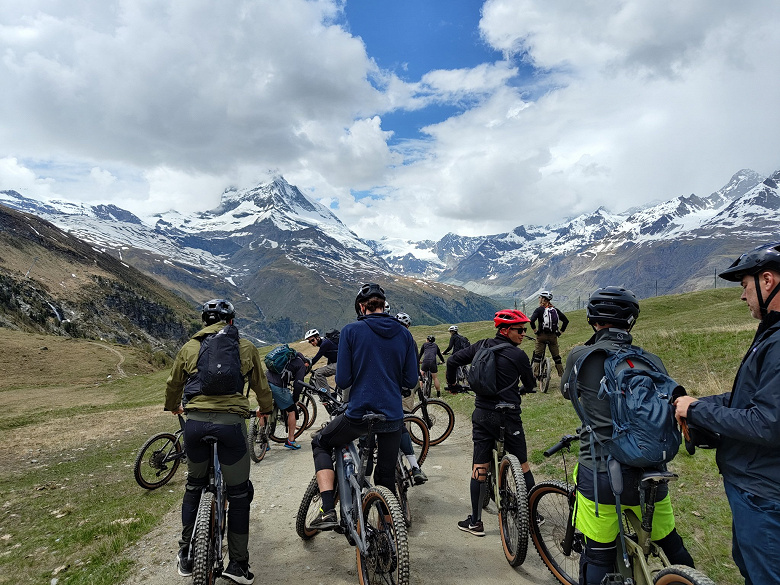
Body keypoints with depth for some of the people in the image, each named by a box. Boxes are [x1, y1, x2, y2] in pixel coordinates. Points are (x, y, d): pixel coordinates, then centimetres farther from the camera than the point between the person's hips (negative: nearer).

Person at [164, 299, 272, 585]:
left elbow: (173, 385, 27)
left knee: (194, 487, 24)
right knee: (239, 494, 12)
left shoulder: (189, 348, 14)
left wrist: (173, 407, 48)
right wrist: (265, 409, 40)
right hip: (230, 423, -2)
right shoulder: (245, 347, 11)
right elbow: (261, 385, 21)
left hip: (195, 422, 3)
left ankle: (186, 556, 34)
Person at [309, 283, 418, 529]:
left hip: (358, 413, -3)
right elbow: (410, 380, 3)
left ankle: (328, 511, 9)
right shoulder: (404, 333, 2)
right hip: (393, 416, 4)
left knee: (321, 444, 22)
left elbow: (343, 380, -9)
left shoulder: (351, 330, -9)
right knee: (386, 477, 21)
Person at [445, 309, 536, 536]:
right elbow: (529, 383, 8)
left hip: (482, 415, 3)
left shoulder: (481, 347, 3)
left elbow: (453, 360, 2)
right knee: (523, 466, 13)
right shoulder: (518, 355, -6)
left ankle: (475, 521, 12)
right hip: (509, 417, -3)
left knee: (479, 469, 7)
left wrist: (451, 382, 21)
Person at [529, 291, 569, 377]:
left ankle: (534, 375, -5)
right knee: (556, 357, 14)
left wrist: (535, 330, -7)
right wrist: (560, 331, 11)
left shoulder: (539, 309, -5)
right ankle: (562, 375, 18)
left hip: (542, 336, -4)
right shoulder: (555, 310, 8)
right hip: (553, 336, 4)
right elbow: (566, 321, 6)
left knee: (537, 356, 2)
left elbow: (532, 320, -20)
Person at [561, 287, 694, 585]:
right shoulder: (652, 361, 0)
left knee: (598, 556, 14)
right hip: (649, 476, 3)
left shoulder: (581, 356, -7)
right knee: (672, 546, 27)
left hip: (598, 476, -2)